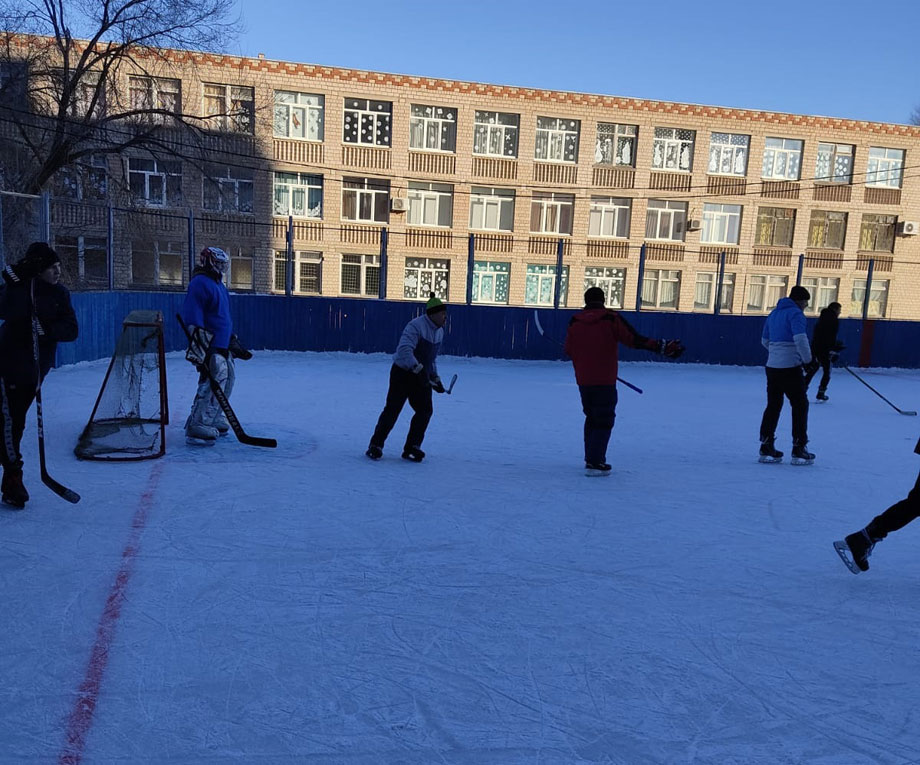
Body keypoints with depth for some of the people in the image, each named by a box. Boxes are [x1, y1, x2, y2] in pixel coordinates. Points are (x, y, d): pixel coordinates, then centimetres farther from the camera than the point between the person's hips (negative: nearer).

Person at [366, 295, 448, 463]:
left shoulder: (439, 331, 10)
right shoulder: (416, 326, -19)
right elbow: (404, 349, -30)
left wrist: (435, 378, 15)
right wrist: (418, 368, -37)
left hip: (422, 377, 8)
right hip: (402, 373, -8)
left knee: (425, 410, -2)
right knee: (392, 410, -5)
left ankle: (411, 448, 7)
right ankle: (375, 445, 9)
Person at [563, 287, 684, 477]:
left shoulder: (575, 321, 3)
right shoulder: (611, 318, -8)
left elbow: (569, 351, 11)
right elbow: (633, 339, -14)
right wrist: (662, 347, -11)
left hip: (583, 380, 4)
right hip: (605, 381, -4)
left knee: (591, 417, 20)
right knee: (604, 421, 1)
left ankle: (591, 457, 28)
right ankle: (594, 463, -6)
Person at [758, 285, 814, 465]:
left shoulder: (774, 313, 16)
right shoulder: (796, 313, -9)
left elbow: (765, 340, 22)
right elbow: (800, 338, -22)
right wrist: (808, 359, -11)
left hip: (772, 366, 8)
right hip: (790, 367, -7)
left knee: (773, 405, 13)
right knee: (800, 405, 3)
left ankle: (766, 447, 13)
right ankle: (798, 449, 5)